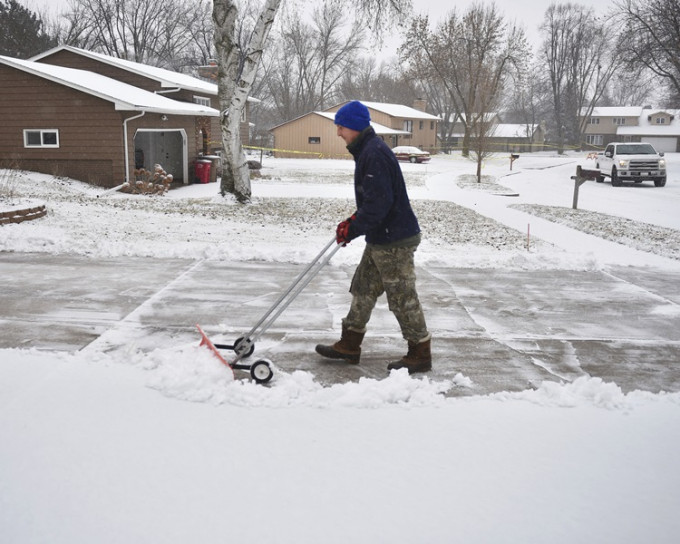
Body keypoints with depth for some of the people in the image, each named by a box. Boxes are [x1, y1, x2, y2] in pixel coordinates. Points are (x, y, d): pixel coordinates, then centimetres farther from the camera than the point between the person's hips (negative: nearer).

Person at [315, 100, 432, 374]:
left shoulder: (375, 153, -20)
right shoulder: (367, 150, 14)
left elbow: (379, 201, -26)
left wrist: (353, 228, -18)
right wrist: (354, 220, 11)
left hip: (394, 241, -11)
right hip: (380, 238, 11)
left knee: (402, 297, -1)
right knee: (363, 289, 16)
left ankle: (420, 354, 12)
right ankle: (349, 345, 26)